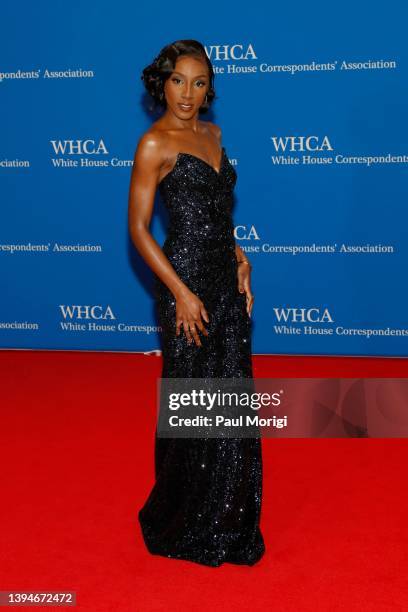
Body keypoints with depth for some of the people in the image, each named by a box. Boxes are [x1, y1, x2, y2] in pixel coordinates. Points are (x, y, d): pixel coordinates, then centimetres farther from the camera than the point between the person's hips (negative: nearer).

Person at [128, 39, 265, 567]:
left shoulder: (212, 134, 11)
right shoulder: (154, 143, -11)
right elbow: (138, 227, -14)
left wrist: (240, 261, 7)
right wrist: (181, 293, -18)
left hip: (227, 278, 8)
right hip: (187, 282, -7)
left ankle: (226, 515, 32)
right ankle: (181, 522, 24)